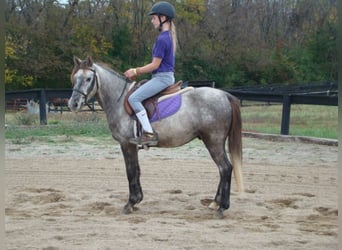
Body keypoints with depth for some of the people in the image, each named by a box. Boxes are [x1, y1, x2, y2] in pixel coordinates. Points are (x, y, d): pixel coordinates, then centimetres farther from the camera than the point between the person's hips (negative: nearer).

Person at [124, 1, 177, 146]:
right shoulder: (169, 36, 14)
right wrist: (138, 71, 15)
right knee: (138, 97, 23)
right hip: (167, 76, 11)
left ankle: (149, 134, -20)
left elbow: (155, 64, -17)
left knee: (133, 98, -18)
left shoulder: (162, 39, -17)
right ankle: (146, 130, 18)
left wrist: (136, 71, -8)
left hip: (161, 78, -11)